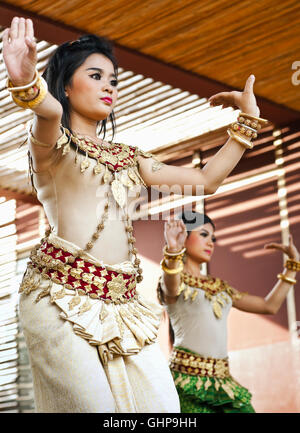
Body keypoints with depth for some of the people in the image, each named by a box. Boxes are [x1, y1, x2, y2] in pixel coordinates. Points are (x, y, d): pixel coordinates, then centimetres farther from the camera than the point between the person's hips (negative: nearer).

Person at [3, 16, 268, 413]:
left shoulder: (128, 157, 24)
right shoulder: (52, 143, 6)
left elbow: (206, 179, 26)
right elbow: (48, 112, -20)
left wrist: (248, 121, 25)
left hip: (122, 302, 6)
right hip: (62, 295, -5)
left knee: (163, 406, -10)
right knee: (95, 406, -19)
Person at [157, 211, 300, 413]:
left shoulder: (219, 287, 23)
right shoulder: (172, 279, 5)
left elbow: (269, 305, 26)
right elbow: (171, 289, -21)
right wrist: (173, 251, -41)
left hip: (223, 380, 6)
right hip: (189, 380, -6)